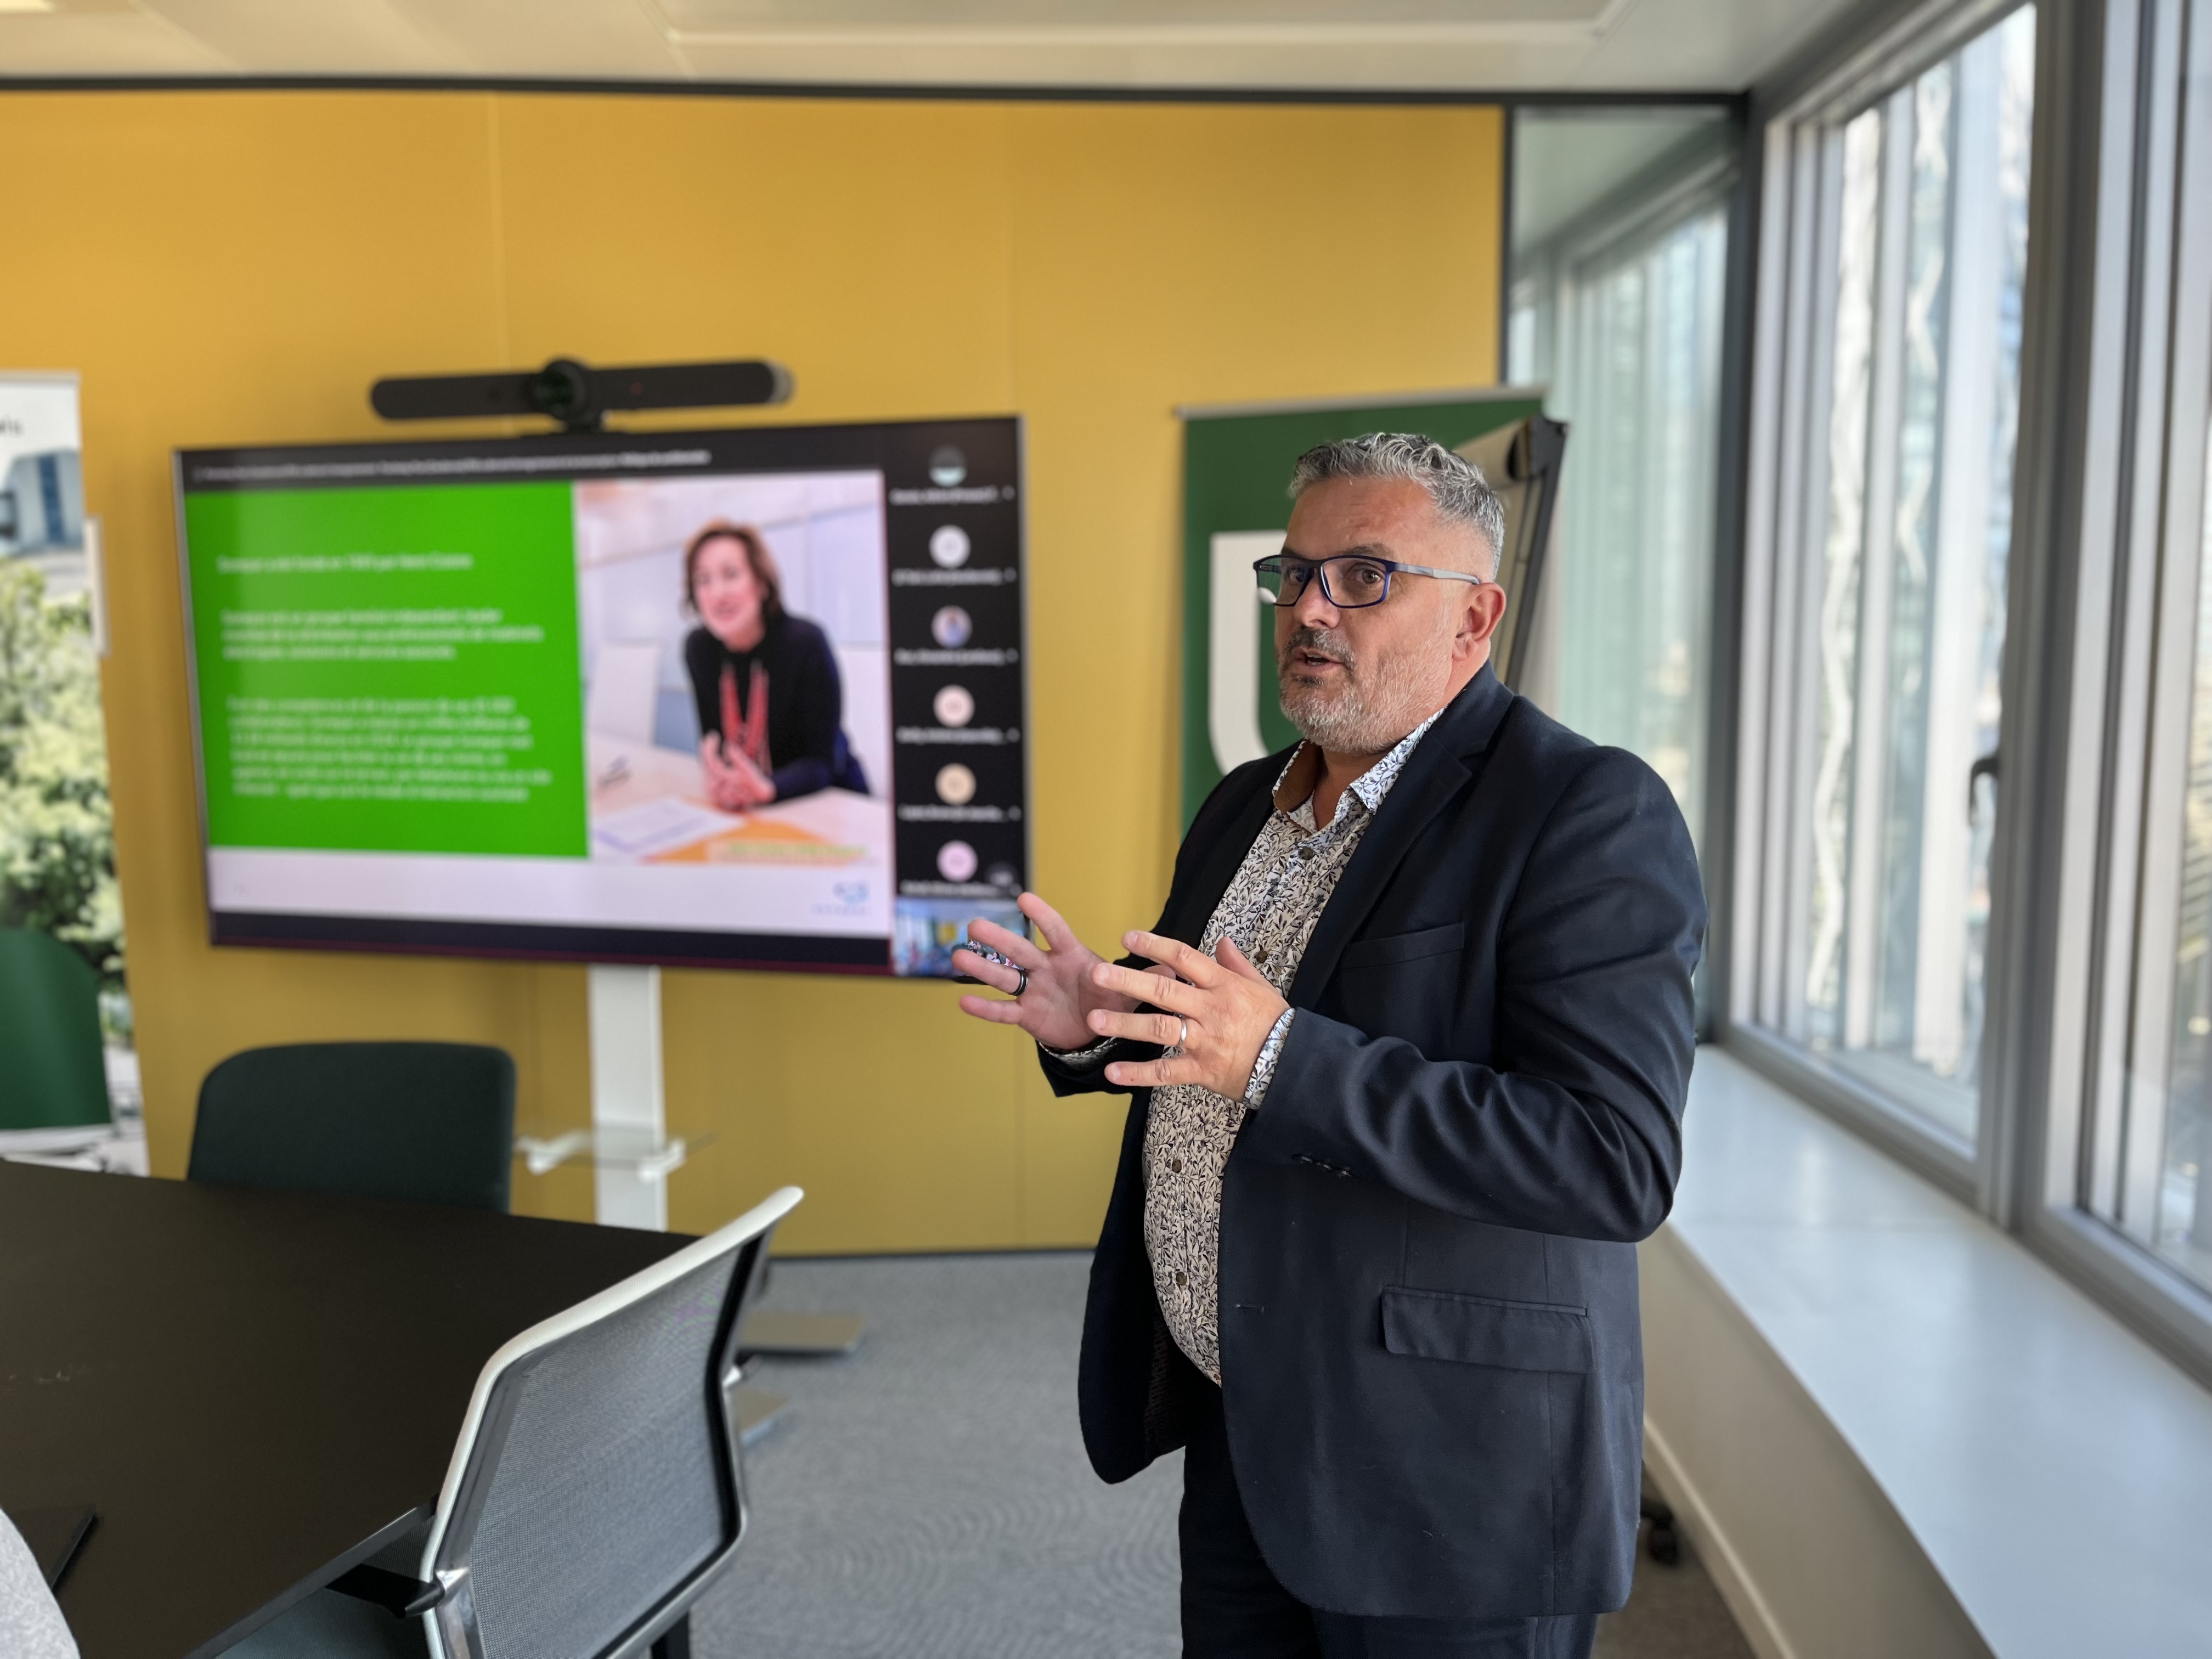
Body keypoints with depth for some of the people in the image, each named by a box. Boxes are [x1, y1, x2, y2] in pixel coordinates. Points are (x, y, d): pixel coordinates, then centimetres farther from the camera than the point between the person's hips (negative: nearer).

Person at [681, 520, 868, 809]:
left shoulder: (805, 642, -18)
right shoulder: (698, 647, -5)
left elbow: (822, 761, -17)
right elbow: (712, 737, 1)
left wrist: (765, 790, -35)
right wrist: (720, 779, -22)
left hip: (829, 799, -4)